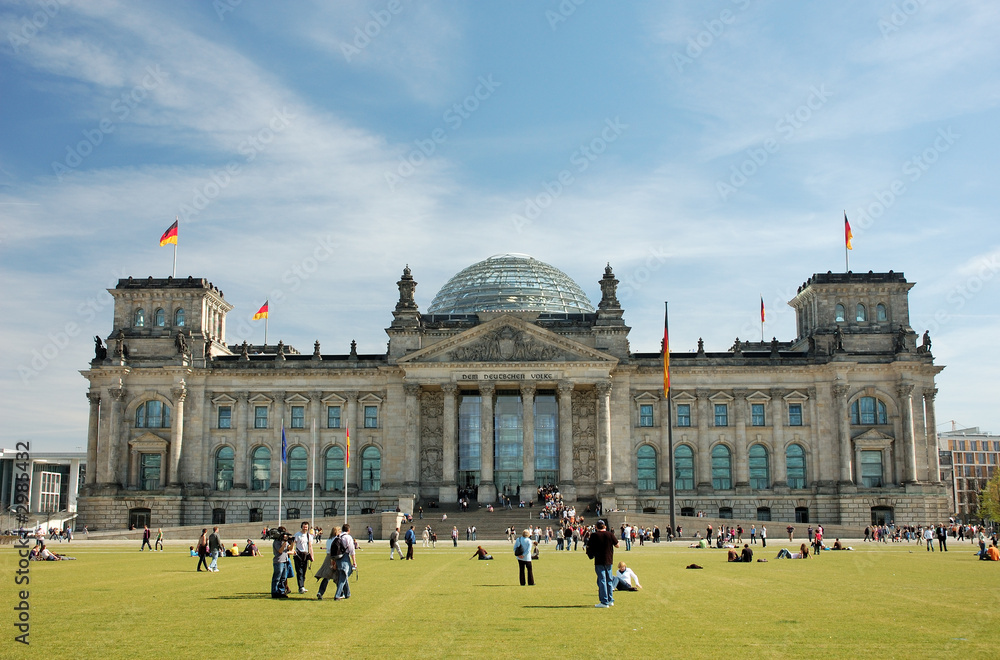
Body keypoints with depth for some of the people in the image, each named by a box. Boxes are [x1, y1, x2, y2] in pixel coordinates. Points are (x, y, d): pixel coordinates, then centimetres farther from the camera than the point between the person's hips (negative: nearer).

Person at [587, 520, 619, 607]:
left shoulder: (594, 535, -8)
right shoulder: (610, 534, -1)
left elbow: (589, 547, -4)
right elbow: (617, 545, 6)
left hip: (599, 561, -4)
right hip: (609, 561, 4)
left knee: (602, 580, -1)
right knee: (609, 580, 16)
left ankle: (604, 602, -4)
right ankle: (610, 600, 22)